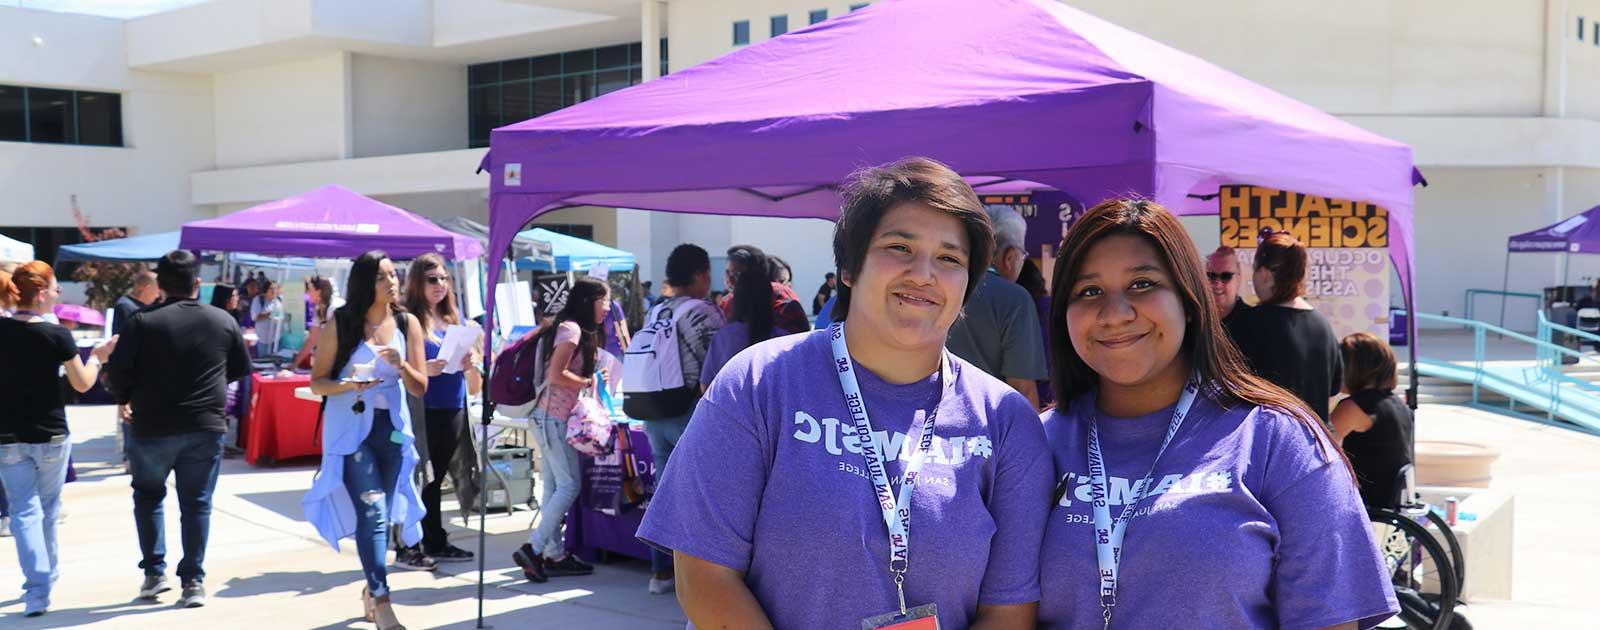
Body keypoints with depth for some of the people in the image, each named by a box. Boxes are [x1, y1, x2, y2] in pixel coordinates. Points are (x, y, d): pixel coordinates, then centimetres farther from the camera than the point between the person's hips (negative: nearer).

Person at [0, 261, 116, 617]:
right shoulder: (56, 335, -12)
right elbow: (82, 384, -4)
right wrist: (97, 356, 11)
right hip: (50, 436, -1)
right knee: (47, 510, 17)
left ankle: (37, 590, -10)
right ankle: (48, 574, 32)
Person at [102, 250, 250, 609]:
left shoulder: (144, 323, -9)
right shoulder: (224, 322, 1)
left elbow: (117, 375, -8)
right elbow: (241, 369, 12)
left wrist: (125, 397, 12)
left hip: (153, 427, -1)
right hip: (207, 428, 2)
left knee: (148, 495, 19)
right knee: (197, 503, 8)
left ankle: (154, 572, 15)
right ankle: (193, 582, 7)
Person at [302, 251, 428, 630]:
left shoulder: (408, 324, 4)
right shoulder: (340, 325, -3)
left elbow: (420, 388, 4)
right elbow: (317, 383, -1)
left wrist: (401, 365, -16)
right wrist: (348, 386, -20)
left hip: (393, 427, 3)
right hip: (351, 428, -3)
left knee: (381, 514, 12)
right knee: (372, 512, -14)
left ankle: (370, 590, 31)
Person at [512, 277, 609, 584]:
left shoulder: (575, 330, 17)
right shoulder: (571, 329, -13)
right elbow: (556, 375, -20)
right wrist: (589, 382, -9)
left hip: (548, 417, 10)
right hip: (555, 417, -10)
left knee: (553, 486, 10)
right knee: (568, 486, -7)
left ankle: (554, 555, 13)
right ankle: (533, 549, -8)